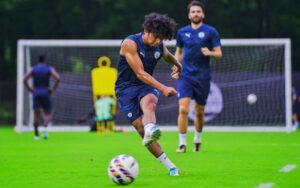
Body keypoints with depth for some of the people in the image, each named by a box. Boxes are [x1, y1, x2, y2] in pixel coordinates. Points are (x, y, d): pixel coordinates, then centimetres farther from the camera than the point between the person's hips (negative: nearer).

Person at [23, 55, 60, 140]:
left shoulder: (33, 69, 5)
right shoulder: (49, 69, 2)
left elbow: (25, 79, -8)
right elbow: (58, 78, -13)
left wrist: (29, 89, -2)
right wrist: (53, 88, -6)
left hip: (36, 92, 1)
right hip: (46, 93, -1)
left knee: (36, 114, 3)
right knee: (47, 113, 7)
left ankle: (36, 135, 1)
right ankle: (45, 128, -23)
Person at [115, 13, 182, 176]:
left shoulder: (159, 45, 2)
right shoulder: (130, 44, -17)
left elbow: (167, 55, 30)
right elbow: (140, 73, -25)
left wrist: (177, 63, 9)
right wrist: (163, 88, -34)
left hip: (147, 85, 3)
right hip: (126, 88, -3)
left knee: (148, 102, -36)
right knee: (141, 128, -15)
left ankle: (150, 131, -68)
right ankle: (169, 166, -8)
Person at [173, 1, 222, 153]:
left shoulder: (211, 32, 0)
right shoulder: (182, 32, 8)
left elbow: (219, 53, -1)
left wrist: (210, 53, -23)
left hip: (203, 77, -1)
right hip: (185, 76, 1)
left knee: (199, 112, 8)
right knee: (183, 109, -14)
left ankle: (197, 140, 31)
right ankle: (182, 143, -8)